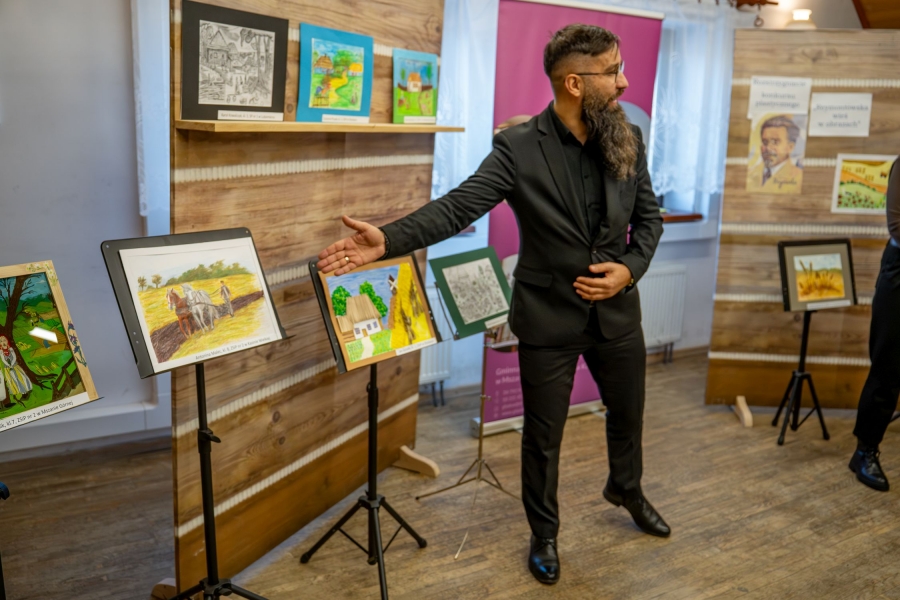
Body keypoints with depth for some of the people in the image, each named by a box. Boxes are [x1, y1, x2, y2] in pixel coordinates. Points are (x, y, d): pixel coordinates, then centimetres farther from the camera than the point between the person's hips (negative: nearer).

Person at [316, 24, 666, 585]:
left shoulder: (629, 140, -3)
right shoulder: (518, 148, -17)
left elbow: (649, 218, 5)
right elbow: (457, 207, -23)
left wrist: (629, 269, -12)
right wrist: (388, 239, -36)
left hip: (617, 310, 4)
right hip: (549, 316, -4)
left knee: (628, 413, 24)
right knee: (543, 435, 11)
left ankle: (627, 489, 56)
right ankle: (544, 533, 36)